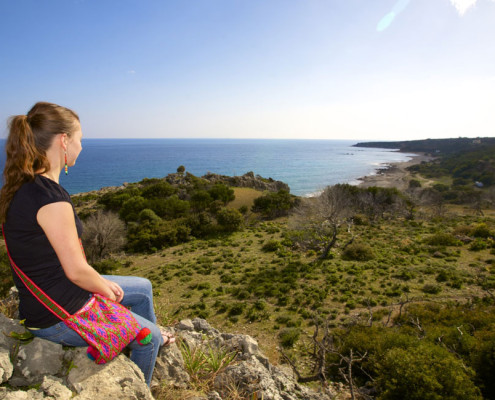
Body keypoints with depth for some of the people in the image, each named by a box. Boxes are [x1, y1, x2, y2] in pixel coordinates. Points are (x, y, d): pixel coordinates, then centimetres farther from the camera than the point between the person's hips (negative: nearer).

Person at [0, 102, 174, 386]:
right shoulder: (50, 196, -31)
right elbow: (76, 270, -26)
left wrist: (102, 282, 6)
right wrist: (107, 290, -5)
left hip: (44, 297, 9)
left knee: (143, 287, 23)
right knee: (149, 338, 7)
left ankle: (155, 335, 49)